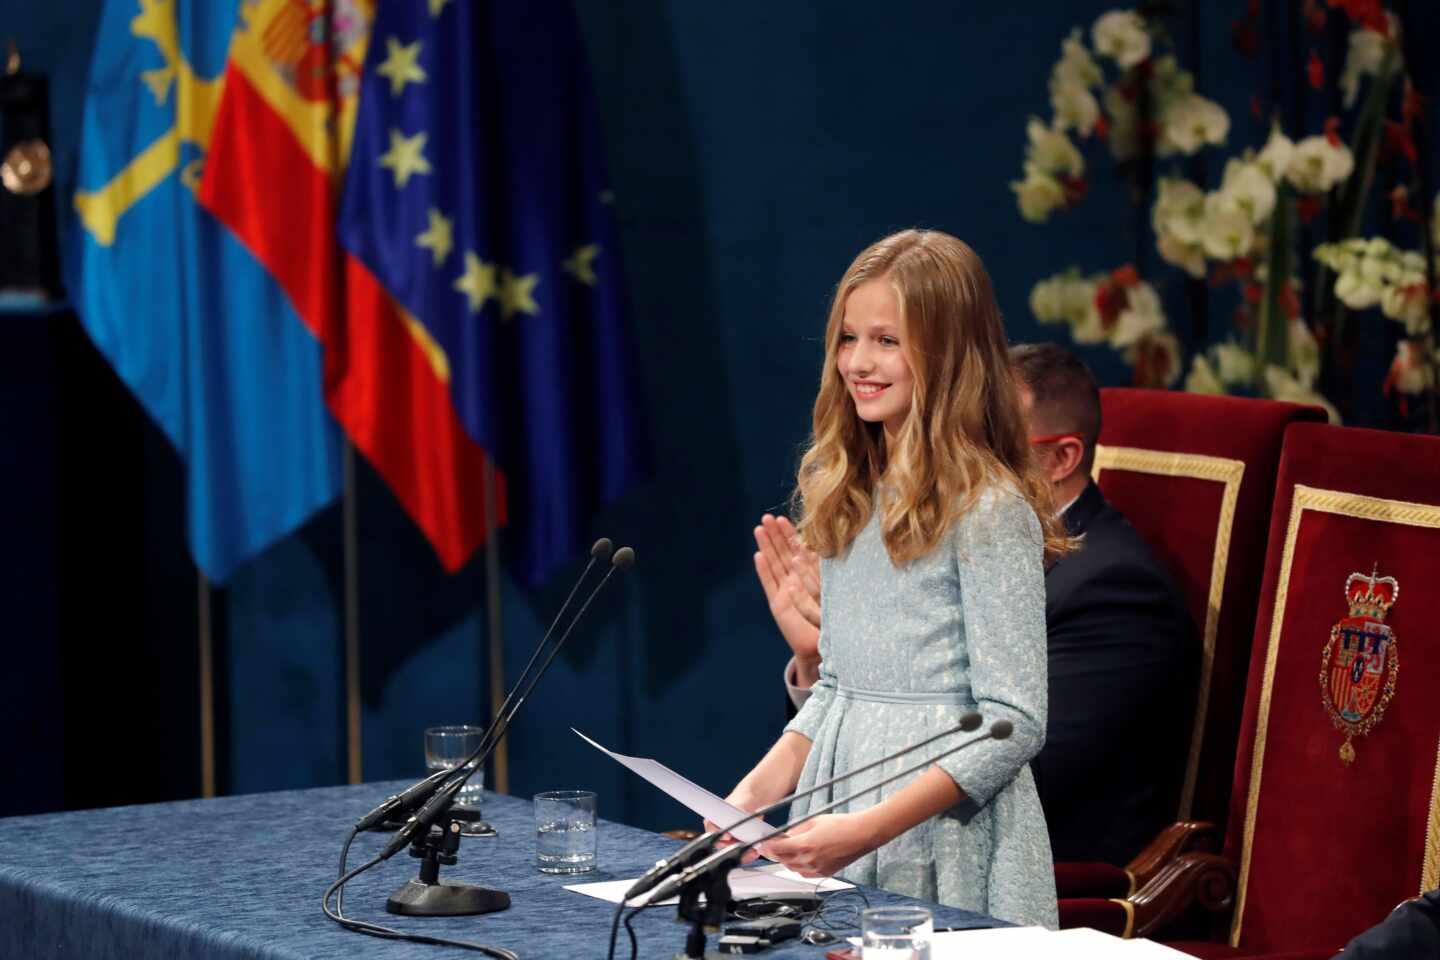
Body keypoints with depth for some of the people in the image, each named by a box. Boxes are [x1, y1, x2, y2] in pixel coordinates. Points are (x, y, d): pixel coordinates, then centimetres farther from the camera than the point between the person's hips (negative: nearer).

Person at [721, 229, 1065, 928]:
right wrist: (759, 791, 0)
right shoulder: (848, 499, 9)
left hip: (944, 838, -7)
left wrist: (868, 829, -23)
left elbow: (1013, 724, -16)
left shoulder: (988, 511, -13)